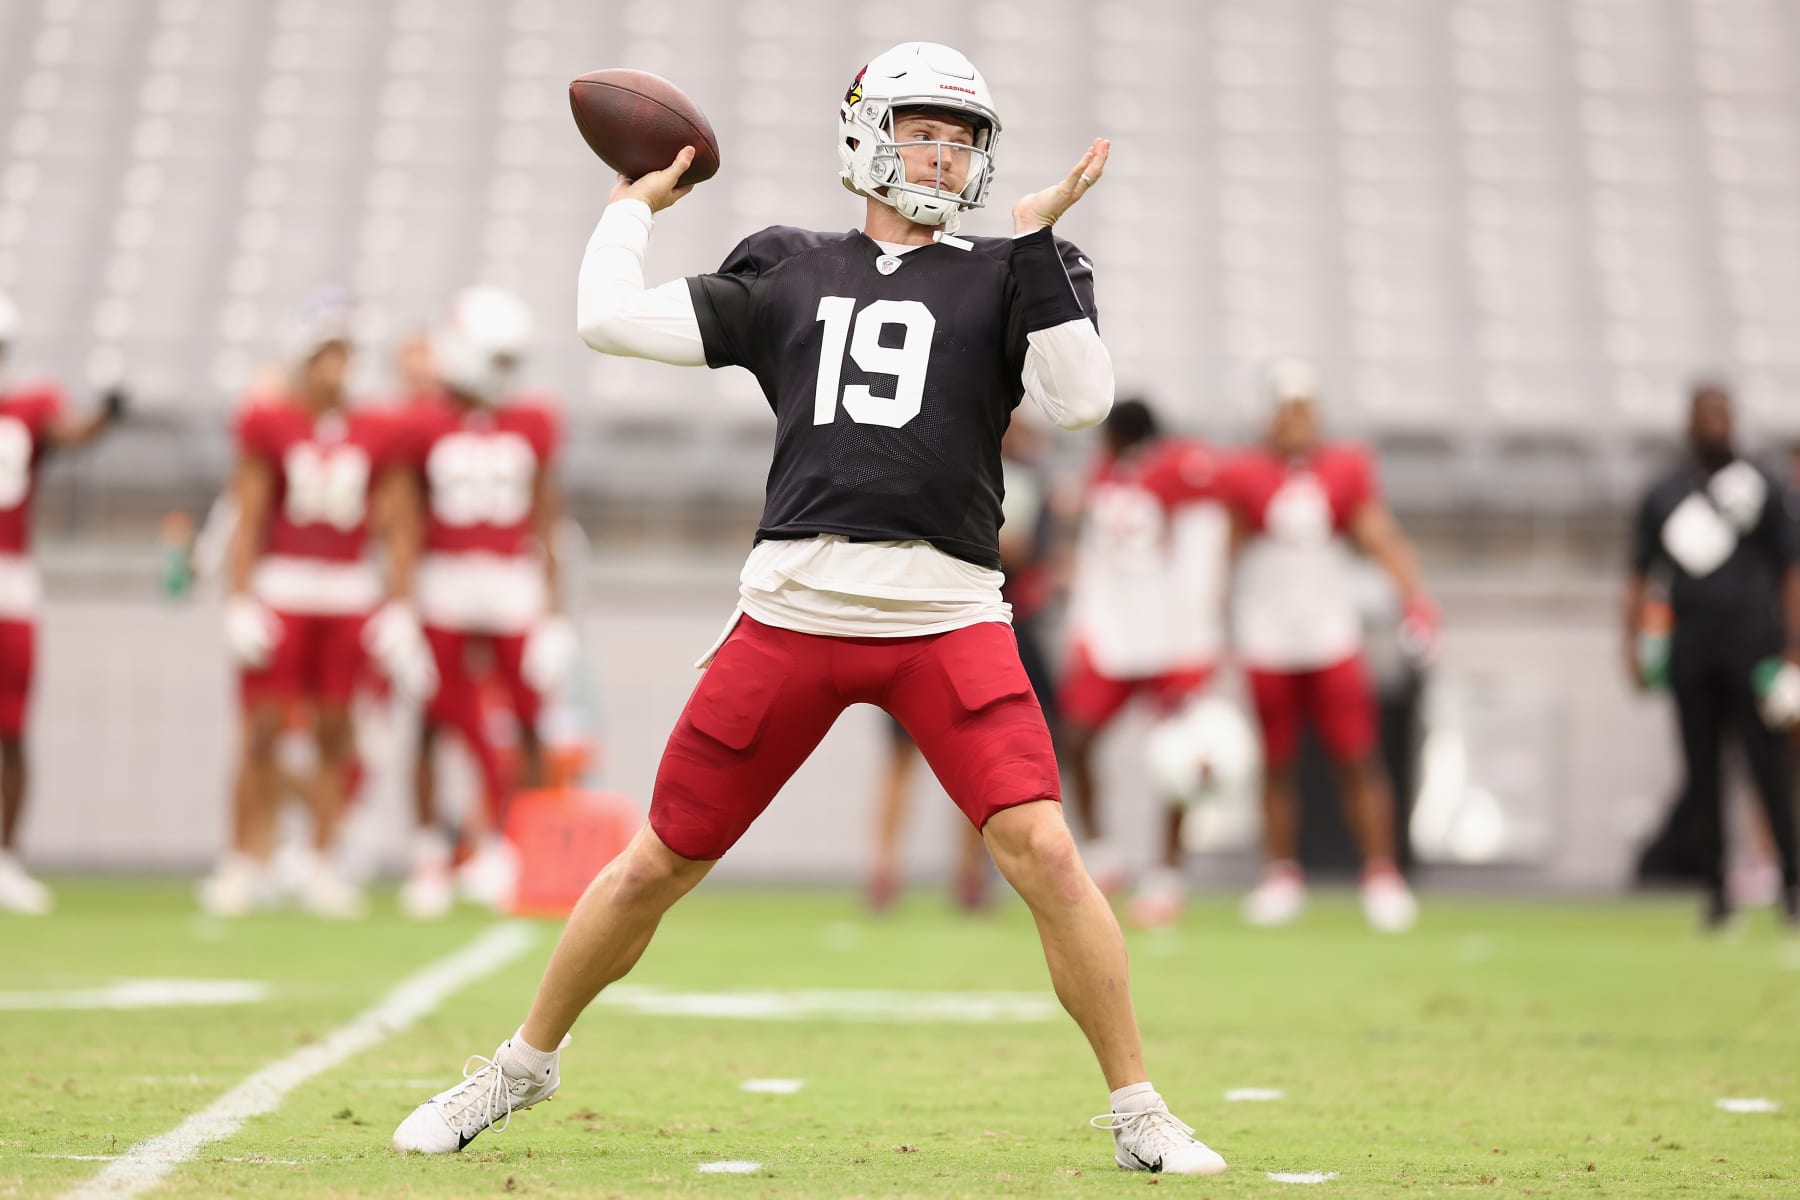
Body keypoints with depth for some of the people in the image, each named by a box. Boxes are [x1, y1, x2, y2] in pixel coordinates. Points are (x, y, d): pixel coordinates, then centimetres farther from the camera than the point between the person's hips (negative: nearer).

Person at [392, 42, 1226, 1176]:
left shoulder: (999, 278, 11)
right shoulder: (789, 274, 15)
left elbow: (1081, 399, -5)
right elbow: (611, 319, 11)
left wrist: (1044, 243, -7)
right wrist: (635, 206, 22)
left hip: (947, 619, -1)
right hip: (793, 607, 1)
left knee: (1041, 849, -18)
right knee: (660, 862, 6)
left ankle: (1139, 1114, -4)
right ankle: (524, 1065, 28)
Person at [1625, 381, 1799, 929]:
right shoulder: (1662, 496, 14)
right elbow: (1640, 575, 17)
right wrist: (1632, 645, 7)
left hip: (1750, 639, -3)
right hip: (1690, 647, 3)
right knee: (1700, 770, 2)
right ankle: (1716, 888, 6)